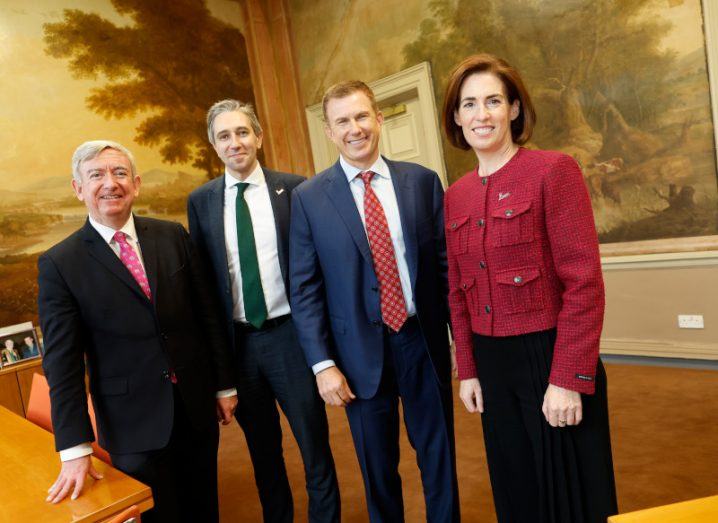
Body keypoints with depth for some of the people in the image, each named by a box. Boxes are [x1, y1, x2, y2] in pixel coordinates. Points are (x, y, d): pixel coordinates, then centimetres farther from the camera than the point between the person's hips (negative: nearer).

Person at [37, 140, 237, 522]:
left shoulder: (173, 237, 0)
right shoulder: (60, 264, -7)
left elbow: (207, 314, 4)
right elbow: (61, 363, -7)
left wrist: (224, 385, 6)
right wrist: (75, 450, -8)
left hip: (197, 405, 3)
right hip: (133, 423, -2)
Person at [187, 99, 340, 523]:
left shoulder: (294, 188, -5)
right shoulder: (201, 201, 3)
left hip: (289, 334, -2)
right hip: (236, 341, 3)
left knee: (314, 444, 10)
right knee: (262, 449, 19)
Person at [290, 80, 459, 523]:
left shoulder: (423, 181, 1)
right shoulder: (309, 197, -2)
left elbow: (447, 263, 2)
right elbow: (304, 288, -2)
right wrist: (322, 363, -7)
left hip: (424, 341, 1)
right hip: (361, 351, -1)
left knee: (439, 458, 16)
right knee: (378, 469, 16)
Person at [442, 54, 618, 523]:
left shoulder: (554, 171, -11)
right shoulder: (456, 195, 6)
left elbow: (584, 282, -15)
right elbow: (458, 292, 10)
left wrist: (569, 379, -17)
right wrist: (468, 370, 8)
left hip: (550, 357, -5)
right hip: (491, 363, 6)